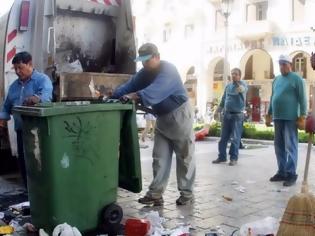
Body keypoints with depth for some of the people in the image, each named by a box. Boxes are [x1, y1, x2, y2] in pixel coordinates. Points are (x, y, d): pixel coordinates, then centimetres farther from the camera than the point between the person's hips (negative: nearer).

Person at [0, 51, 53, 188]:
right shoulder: (14, 85, 18)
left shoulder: (42, 79, -4)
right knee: (23, 162, 10)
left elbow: (46, 95, -25)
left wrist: (37, 98, -47)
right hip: (21, 130, 7)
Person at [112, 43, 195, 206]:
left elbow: (156, 90, -42)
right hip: (162, 118, 8)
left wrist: (135, 96, -54)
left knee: (184, 157, 2)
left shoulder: (168, 70, -24)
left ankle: (187, 193, 11)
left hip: (179, 115, -7)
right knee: (159, 157, 4)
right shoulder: (144, 73, 2)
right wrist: (113, 96, -24)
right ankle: (155, 193, 7)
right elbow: (129, 86, -7)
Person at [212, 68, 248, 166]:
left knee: (235, 138, -2)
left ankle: (234, 158, 6)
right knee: (223, 137, 8)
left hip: (237, 115, -5)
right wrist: (218, 110, 17)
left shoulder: (243, 84, -5)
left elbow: (244, 89, -31)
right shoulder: (228, 86, 12)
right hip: (226, 114, 6)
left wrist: (241, 89, -52)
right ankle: (222, 156, 17)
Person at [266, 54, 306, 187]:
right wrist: (269, 114, 19)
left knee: (290, 146, -4)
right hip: (277, 118, 7)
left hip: (290, 118, -7)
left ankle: (291, 174, 0)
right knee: (279, 146, 10)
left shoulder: (296, 79, -2)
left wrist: (303, 116, -13)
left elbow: (302, 99, -6)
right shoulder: (276, 80, 16)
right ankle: (281, 172, 18)